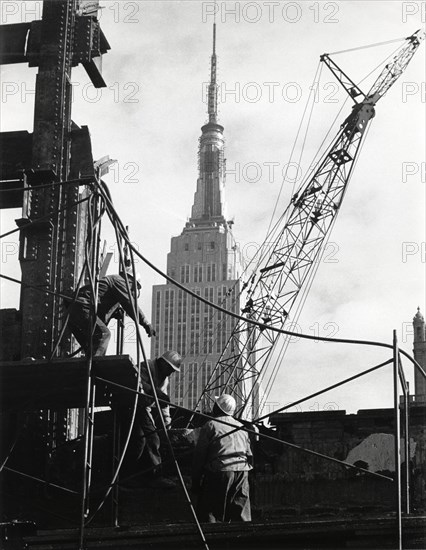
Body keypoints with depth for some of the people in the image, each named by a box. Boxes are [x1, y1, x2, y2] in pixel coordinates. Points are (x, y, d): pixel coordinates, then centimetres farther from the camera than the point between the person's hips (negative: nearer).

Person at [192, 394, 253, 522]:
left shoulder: (210, 425, 1)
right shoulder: (242, 427, 19)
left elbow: (199, 455, 0)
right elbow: (249, 455, 20)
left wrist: (195, 481, 5)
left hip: (219, 472, -5)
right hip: (242, 471, 5)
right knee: (241, 515, 9)